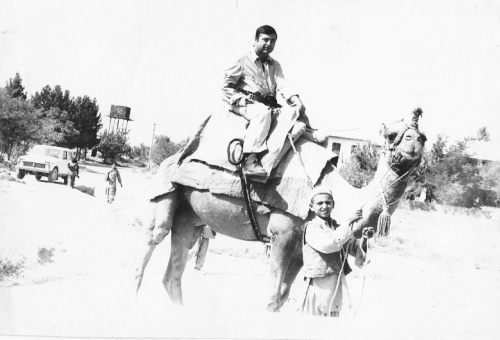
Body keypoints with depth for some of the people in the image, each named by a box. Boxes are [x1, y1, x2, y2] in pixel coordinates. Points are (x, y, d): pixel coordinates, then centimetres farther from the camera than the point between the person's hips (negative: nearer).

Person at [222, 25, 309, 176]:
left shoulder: (275, 65, 21)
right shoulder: (243, 62, 6)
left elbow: (282, 86, 5)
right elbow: (226, 86, 3)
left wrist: (295, 99, -15)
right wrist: (241, 99, -13)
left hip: (269, 106, 6)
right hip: (246, 106, -6)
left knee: (298, 113, -12)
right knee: (263, 112, -39)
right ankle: (250, 160, -46)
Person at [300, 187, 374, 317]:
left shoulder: (337, 228, 13)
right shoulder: (311, 228, -8)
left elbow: (355, 248, 10)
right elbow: (327, 244, -25)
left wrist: (364, 239, -13)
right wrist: (349, 222, -24)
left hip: (337, 285, 7)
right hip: (318, 285, -7)